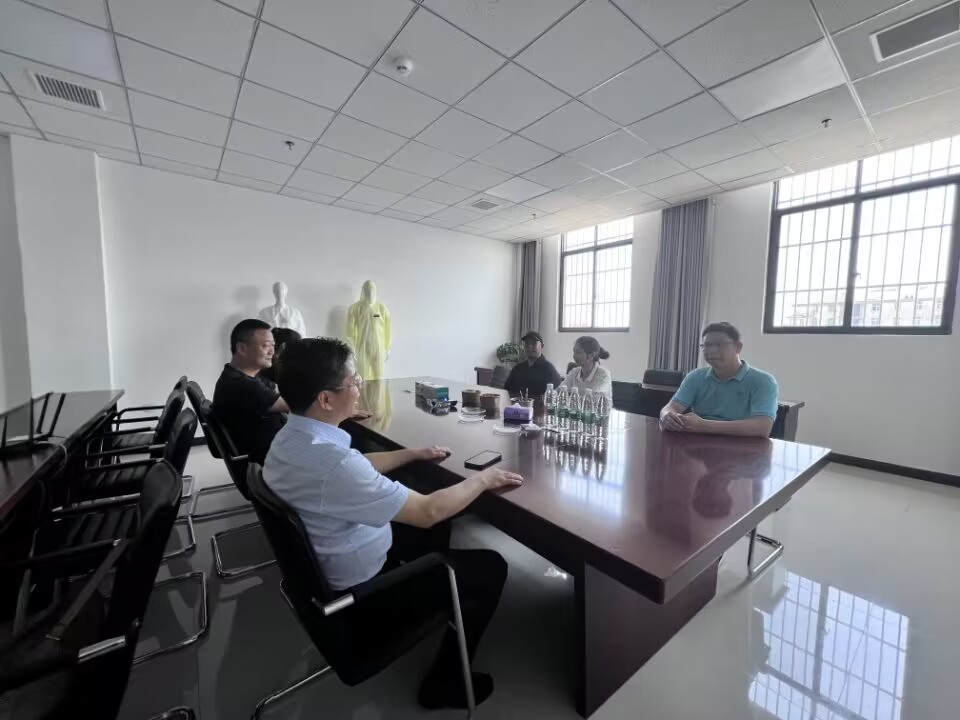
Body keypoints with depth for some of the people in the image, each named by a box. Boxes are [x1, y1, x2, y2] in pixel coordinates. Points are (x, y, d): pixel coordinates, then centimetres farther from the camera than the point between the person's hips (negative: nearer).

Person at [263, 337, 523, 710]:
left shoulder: (291, 438, -7)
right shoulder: (332, 463, -38)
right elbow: (428, 511, -30)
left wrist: (414, 453, 11)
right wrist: (482, 478, -15)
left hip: (323, 568, 9)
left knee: (433, 530, 22)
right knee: (490, 568, 3)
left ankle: (435, 584, 45)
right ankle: (445, 682, 21)